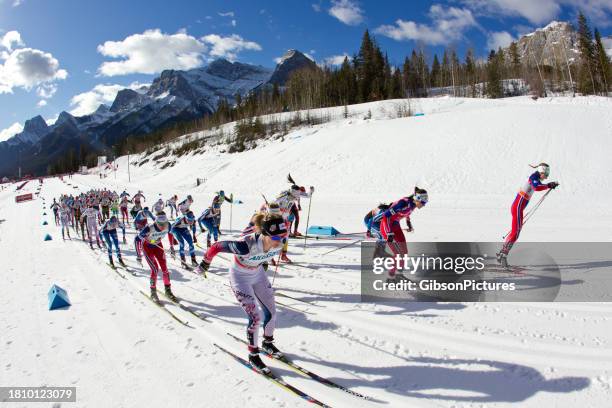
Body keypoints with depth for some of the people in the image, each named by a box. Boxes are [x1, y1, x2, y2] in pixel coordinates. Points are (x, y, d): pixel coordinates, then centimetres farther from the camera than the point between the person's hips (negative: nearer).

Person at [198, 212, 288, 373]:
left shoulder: (280, 241, -26)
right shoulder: (246, 245, -43)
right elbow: (217, 247, -30)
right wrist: (206, 262, -12)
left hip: (258, 274, 5)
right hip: (240, 277, -5)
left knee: (272, 312, 8)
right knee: (255, 317, -9)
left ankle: (268, 342, 37)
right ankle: (253, 355, 15)